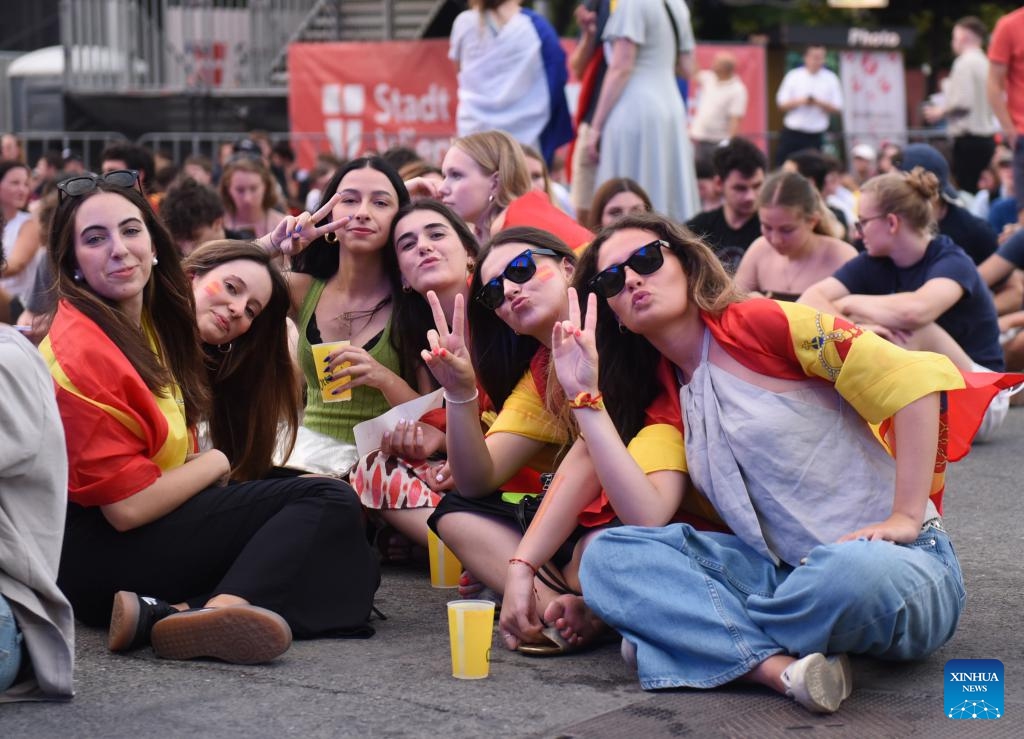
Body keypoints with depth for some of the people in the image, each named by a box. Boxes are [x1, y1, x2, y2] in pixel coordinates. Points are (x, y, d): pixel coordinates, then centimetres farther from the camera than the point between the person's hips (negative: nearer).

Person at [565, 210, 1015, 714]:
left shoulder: (758, 324, -4)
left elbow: (917, 377, -12)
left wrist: (907, 516, -16)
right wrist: (584, 392, -1)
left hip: (889, 558, -5)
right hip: (784, 573, 5)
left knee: (857, 572, -42)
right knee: (608, 554, -12)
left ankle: (692, 633, -14)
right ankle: (780, 665, -29)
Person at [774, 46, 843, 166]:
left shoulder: (830, 79, 3)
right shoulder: (793, 76, 2)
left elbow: (836, 108, 2)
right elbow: (782, 104, 2)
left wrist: (819, 103, -17)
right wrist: (800, 101, -16)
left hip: (815, 134, 0)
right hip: (791, 132, 0)